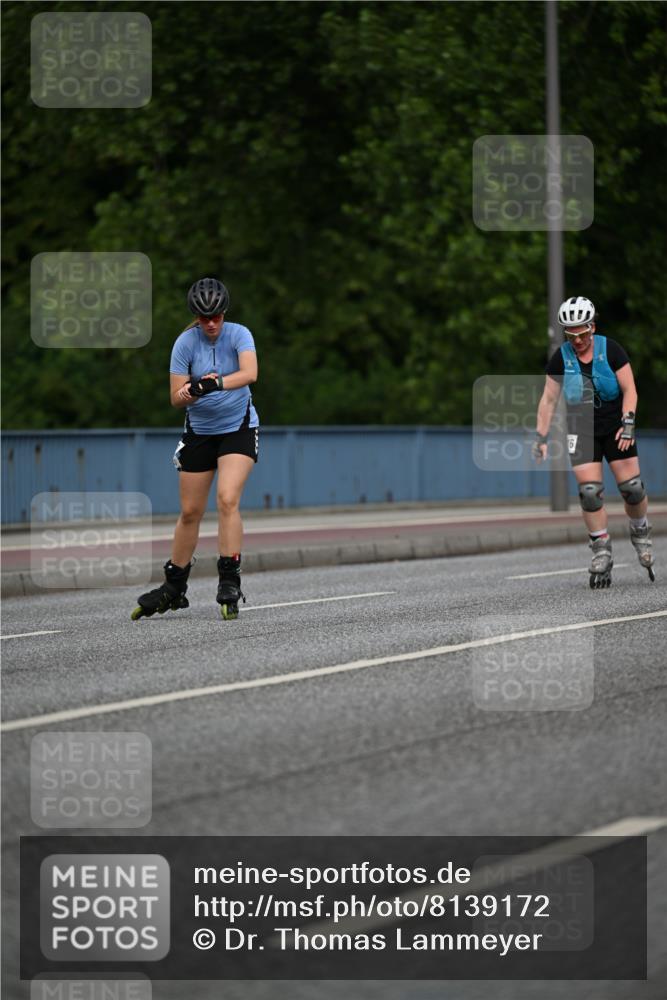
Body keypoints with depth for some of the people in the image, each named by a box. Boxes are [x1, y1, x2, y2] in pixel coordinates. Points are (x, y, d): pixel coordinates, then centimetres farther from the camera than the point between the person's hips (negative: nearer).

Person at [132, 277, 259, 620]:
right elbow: (176, 398, -11)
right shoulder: (186, 342, -10)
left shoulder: (238, 335, -13)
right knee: (190, 512, 7)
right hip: (199, 432, 2)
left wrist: (216, 383, -46)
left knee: (228, 500, -22)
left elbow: (250, 373, -31)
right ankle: (173, 588, 20)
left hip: (238, 428, -2)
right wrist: (189, 394, -34)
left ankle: (229, 582, -19)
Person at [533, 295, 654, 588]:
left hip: (615, 424, -1)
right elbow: (549, 399, 4)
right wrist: (541, 437, 1)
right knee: (589, 491, -12)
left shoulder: (610, 350, -8)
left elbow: (629, 390, -7)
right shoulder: (561, 358, -3)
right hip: (581, 429, 1)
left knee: (631, 487, -6)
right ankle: (601, 552, -3)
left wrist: (627, 424, -18)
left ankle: (640, 533, 23)